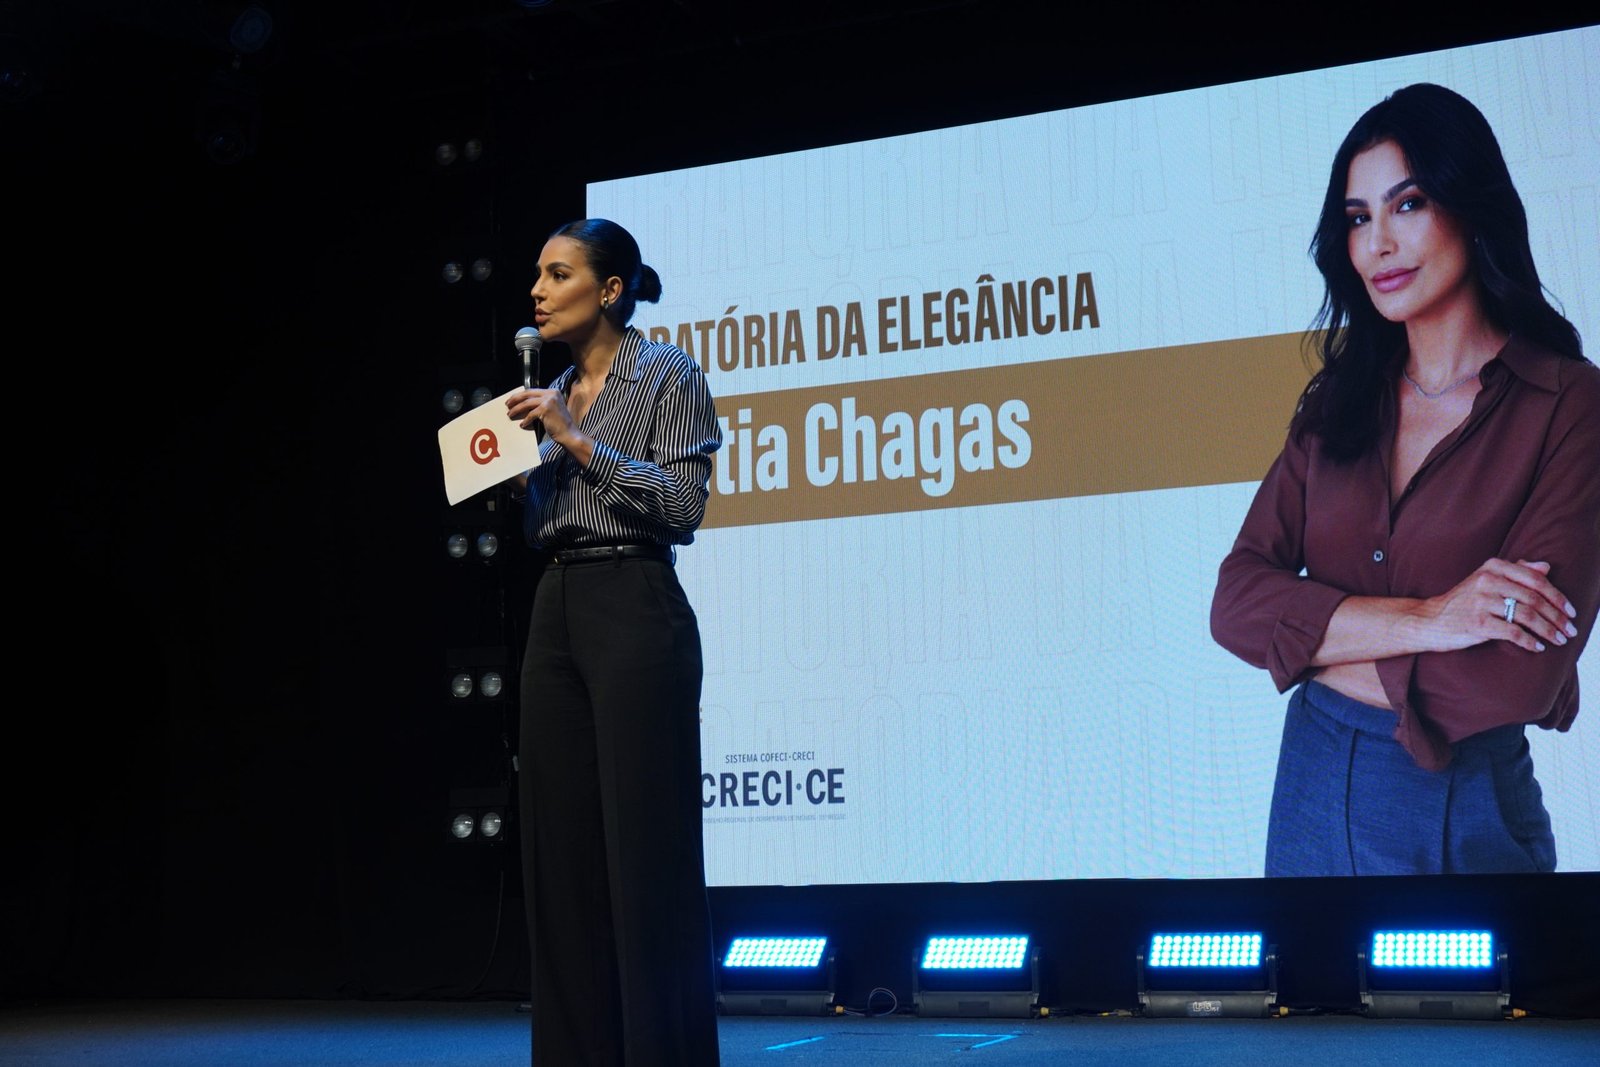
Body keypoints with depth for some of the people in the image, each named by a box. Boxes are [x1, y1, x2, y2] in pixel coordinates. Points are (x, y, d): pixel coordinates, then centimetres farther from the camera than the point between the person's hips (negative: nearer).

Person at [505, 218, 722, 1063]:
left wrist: (578, 441, -14)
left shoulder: (668, 375, -3)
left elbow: (681, 503, -13)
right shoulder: (551, 394, 18)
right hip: (554, 616, 8)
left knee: (647, 851, -7)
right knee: (560, 850, 6)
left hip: (635, 611, -7)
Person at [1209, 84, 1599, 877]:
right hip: (1311, 787, 5)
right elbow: (1236, 603, -5)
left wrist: (1306, 645, -9)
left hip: (1467, 811, -5)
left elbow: (1514, 678, -20)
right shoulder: (1338, 402, 5)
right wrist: (1421, 620, -19)